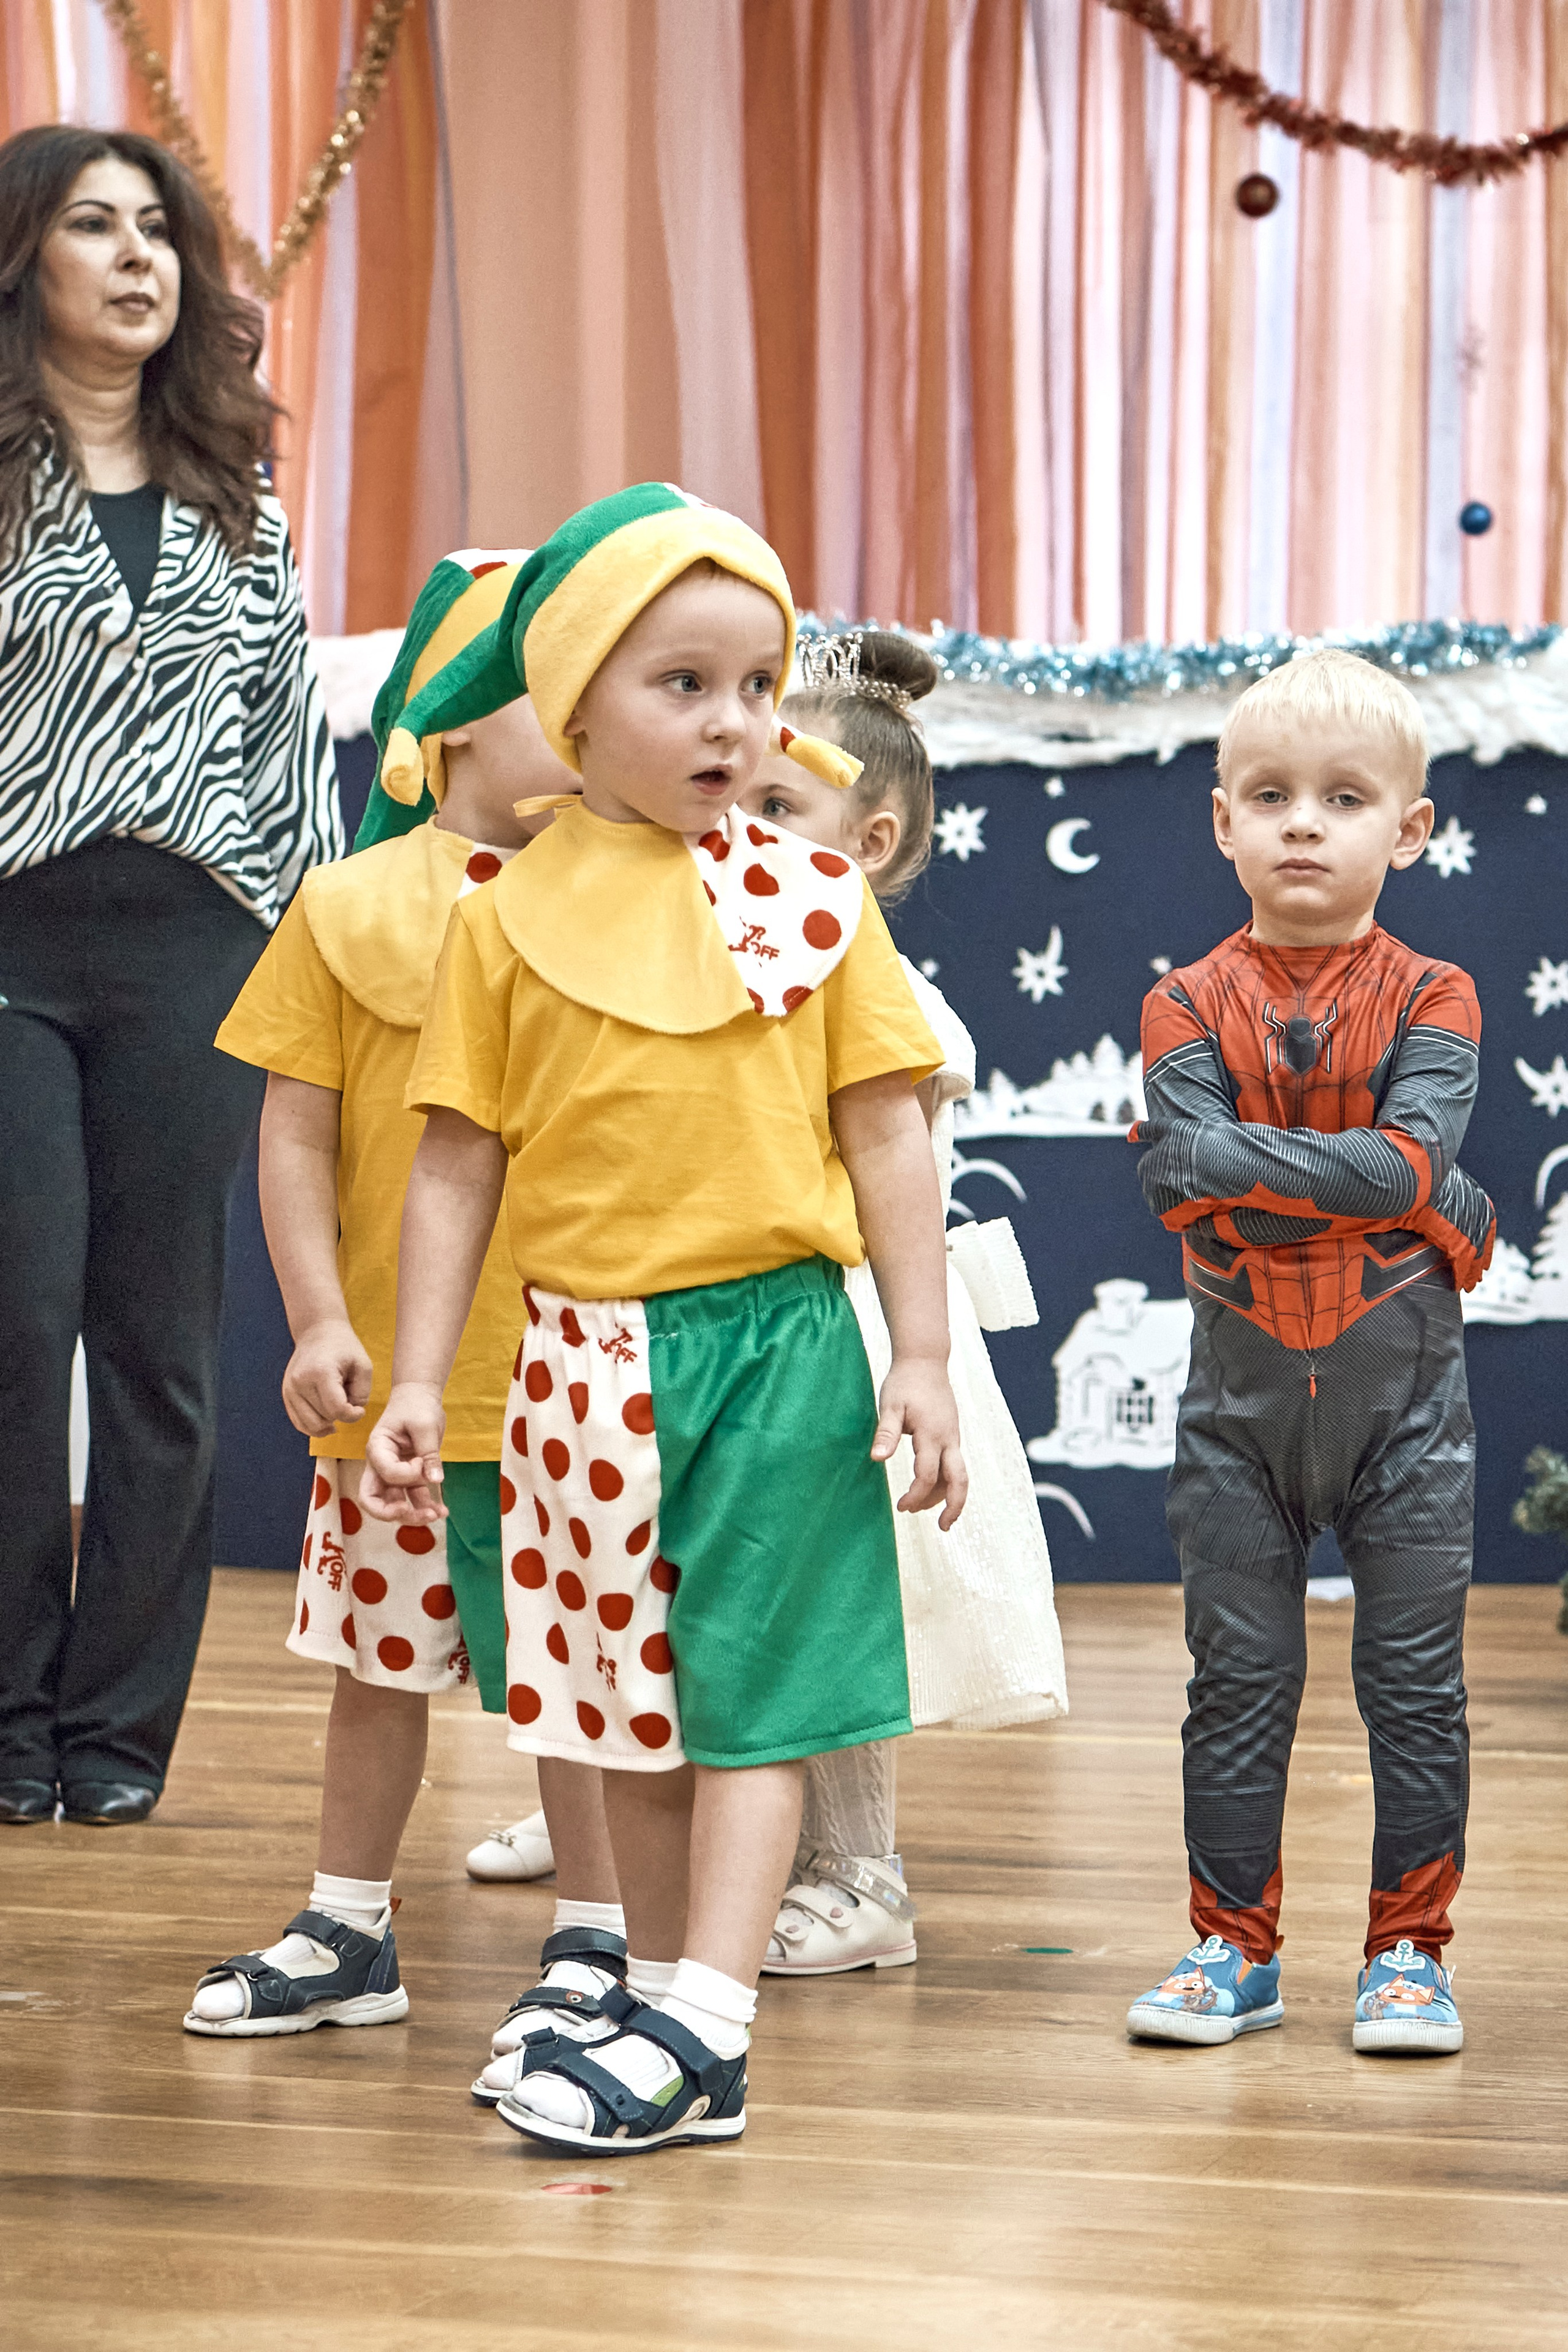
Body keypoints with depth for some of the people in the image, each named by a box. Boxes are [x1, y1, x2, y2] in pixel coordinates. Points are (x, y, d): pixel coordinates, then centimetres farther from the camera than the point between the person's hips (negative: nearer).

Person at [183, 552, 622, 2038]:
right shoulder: (354, 907, 0)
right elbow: (296, 1135, 0)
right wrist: (319, 1320, -7)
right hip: (397, 1371, 1)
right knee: (379, 1655, 13)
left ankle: (592, 1935, 19)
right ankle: (347, 1936, 26)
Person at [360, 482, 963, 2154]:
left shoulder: (812, 901, 0)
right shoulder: (510, 920, 1)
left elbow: (886, 1141, 1)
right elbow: (458, 1164, 4)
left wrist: (921, 1357, -3)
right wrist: (415, 1385, 1)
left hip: (778, 1339, -2)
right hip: (590, 1350, 2)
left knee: (751, 1689, -4)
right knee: (631, 1700, 10)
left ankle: (702, 2021, -6)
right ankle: (675, 2021, 20)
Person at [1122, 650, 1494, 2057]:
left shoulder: (1431, 1000, -1)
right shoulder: (1191, 1005, 0)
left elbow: (1415, 1146, -17)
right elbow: (1180, 1170, -16)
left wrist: (1247, 1163, -19)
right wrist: (1396, 1189, -18)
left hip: (1404, 1390, -1)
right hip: (1241, 1394, 1)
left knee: (1414, 1681, 4)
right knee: (1237, 1680, 7)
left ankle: (1410, 1949, 15)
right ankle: (1235, 1948, 17)